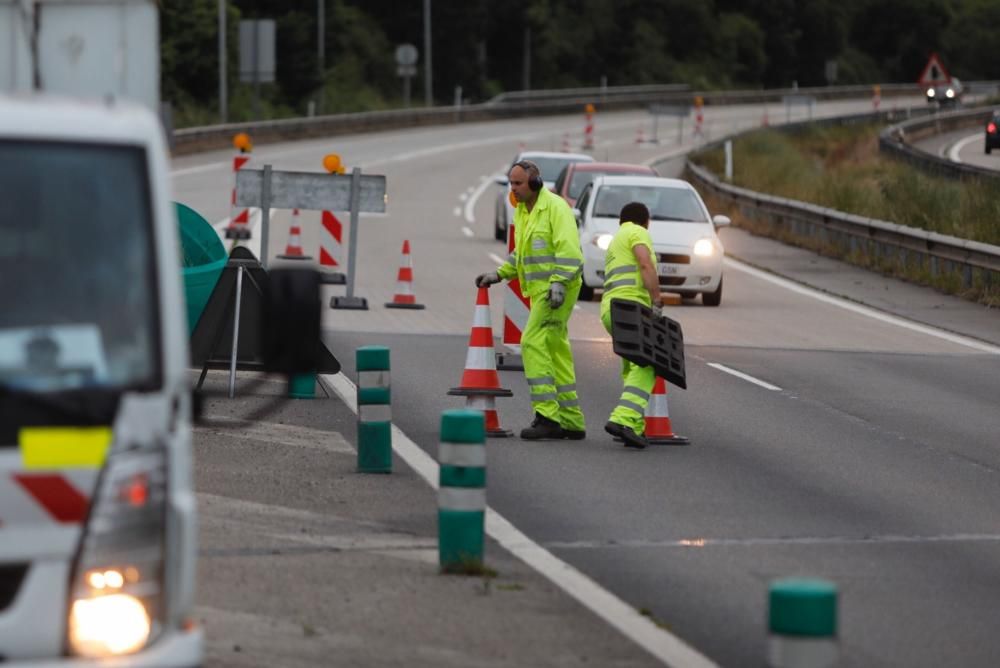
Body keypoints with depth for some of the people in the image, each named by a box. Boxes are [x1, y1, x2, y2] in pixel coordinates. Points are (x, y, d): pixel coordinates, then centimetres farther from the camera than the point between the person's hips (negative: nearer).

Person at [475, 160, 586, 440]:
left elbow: (568, 248, -21)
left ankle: (546, 415, -17)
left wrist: (558, 283, -29)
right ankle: (571, 422, 14)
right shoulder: (522, 211, 15)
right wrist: (499, 274, 16)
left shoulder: (555, 207, -13)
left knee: (534, 343, -16)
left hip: (559, 288, -10)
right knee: (555, 351, 10)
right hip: (540, 289, 10)